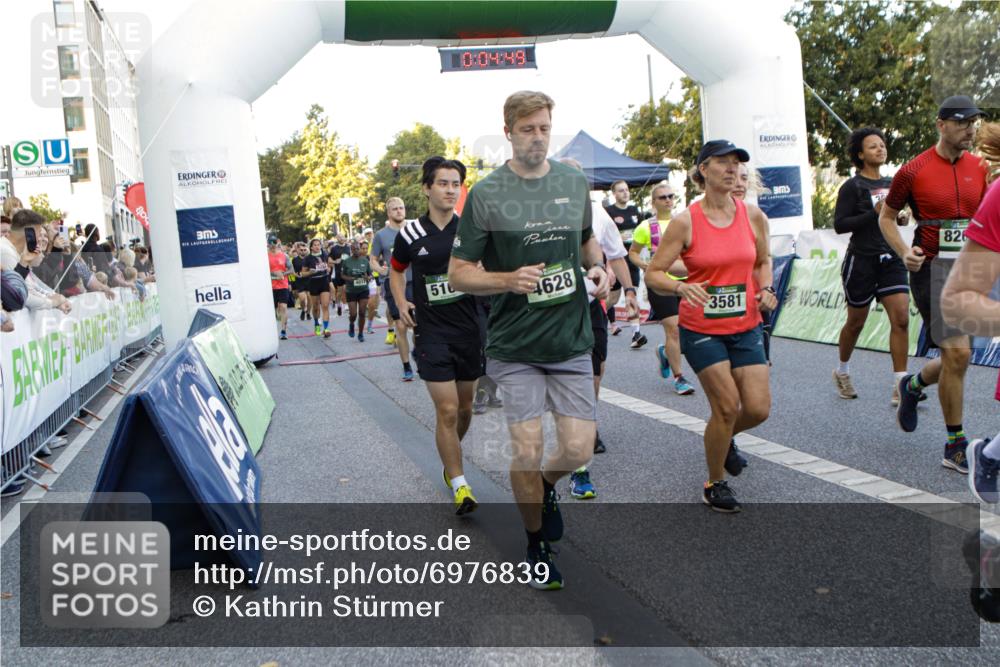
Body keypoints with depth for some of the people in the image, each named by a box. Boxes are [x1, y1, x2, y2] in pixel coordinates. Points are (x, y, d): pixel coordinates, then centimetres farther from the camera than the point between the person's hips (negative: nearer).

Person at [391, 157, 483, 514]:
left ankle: (451, 458, 41)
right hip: (432, 332, -2)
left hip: (470, 328, 3)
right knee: (447, 410, -8)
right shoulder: (411, 233, -2)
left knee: (465, 407, 14)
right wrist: (402, 303, -1)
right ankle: (459, 485, 3)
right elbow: (396, 270, 15)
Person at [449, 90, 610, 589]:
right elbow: (458, 273, -5)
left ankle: (546, 485, 37)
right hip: (514, 346, -3)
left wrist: (597, 267, 2)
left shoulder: (575, 183, 7)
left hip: (572, 340, 3)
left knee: (578, 450, 1)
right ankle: (537, 543, 25)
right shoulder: (485, 195, -6)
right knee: (527, 452, -1)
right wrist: (510, 279, -22)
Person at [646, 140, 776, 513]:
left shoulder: (754, 216, 2)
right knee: (727, 406, -8)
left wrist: (766, 290, -1)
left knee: (758, 408, -3)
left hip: (746, 327, 4)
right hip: (701, 329, -4)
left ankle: (723, 438, 35)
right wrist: (681, 288, -28)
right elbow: (653, 274, -8)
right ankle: (715, 484, 16)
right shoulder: (685, 223, -10)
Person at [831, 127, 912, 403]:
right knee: (856, 322, 8)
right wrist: (874, 214, -20)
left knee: (901, 319, -8)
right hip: (861, 260, -5)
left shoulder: (891, 184, 13)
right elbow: (839, 225, -13)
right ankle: (842, 372, 32)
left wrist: (900, 219, 4)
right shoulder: (852, 187, -6)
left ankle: (899, 387, -6)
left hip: (891, 259, 5)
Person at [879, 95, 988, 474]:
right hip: (932, 269, -5)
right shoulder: (914, 171, -5)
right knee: (958, 353, -12)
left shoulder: (980, 168, 9)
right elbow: (886, 217, 4)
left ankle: (913, 386, 43)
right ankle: (956, 447, 1)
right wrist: (904, 252, -11)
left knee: (955, 357, 9)